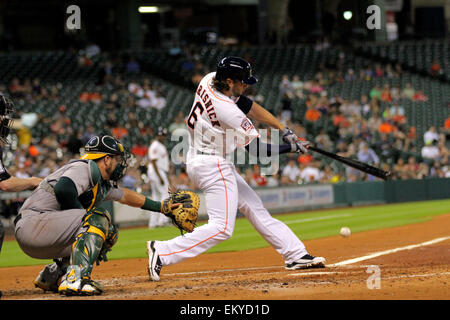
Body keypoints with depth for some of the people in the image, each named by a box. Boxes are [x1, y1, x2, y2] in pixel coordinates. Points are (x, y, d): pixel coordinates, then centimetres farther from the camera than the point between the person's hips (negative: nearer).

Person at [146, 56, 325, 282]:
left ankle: (296, 255, 16)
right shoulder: (227, 111, -26)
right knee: (222, 228, -11)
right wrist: (292, 148, -7)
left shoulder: (210, 80, -2)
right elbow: (256, 149, -19)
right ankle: (162, 252, -12)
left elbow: (247, 105, 7)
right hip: (212, 167, -11)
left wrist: (284, 130, 4)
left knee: (255, 209, 12)